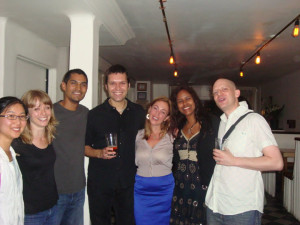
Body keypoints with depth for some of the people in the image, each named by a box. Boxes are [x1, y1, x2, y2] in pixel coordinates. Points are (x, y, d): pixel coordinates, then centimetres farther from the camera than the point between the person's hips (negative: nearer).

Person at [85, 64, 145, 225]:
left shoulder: (139, 112, 5)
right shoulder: (95, 114, -3)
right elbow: (84, 146, 2)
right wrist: (100, 153, -17)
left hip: (129, 183, 2)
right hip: (99, 183, -2)